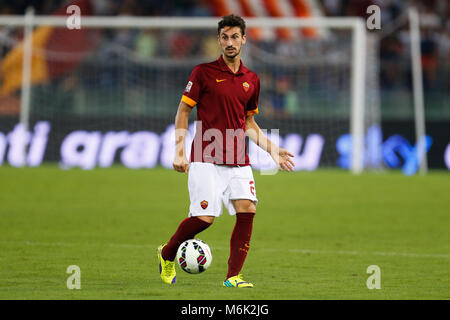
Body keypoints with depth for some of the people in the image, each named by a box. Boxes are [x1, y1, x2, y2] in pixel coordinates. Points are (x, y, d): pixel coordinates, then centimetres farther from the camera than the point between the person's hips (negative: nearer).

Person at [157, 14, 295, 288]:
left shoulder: (251, 80, 13)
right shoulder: (204, 72, -1)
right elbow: (183, 112, 2)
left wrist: (272, 150, 15)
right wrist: (179, 151, -6)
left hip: (238, 161, 4)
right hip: (206, 160, -4)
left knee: (247, 209, -13)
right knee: (205, 217, -12)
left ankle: (233, 275, -7)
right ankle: (167, 254, 14)